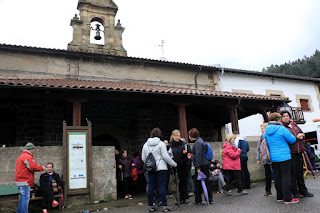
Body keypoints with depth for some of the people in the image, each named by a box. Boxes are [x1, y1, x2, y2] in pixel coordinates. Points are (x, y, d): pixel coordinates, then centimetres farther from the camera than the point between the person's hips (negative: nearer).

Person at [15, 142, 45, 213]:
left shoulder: (21, 156, 19)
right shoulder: (28, 157, -14)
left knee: (23, 198, 17)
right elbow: (33, 167, -21)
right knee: (25, 198, -6)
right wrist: (42, 168, -6)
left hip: (19, 181, 10)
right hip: (24, 181, -10)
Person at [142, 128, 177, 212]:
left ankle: (150, 206, 17)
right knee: (161, 186, -1)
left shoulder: (145, 145, 8)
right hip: (161, 168, -4)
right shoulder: (161, 144, -7)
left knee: (151, 186, 9)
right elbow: (165, 157, -10)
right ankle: (164, 206, 4)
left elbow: (143, 158, 11)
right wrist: (174, 164, 1)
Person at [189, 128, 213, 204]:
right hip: (205, 164, 10)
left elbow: (198, 155, -21)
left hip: (202, 166, -10)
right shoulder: (199, 141, 16)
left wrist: (198, 167, -22)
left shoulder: (198, 143, -15)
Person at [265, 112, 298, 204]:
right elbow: (292, 139, -7)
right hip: (284, 156, -6)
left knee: (277, 177, 13)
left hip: (273, 158, 6)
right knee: (286, 177, 0)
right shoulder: (282, 129, -12)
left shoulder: (266, 131, 6)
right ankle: (287, 198, 4)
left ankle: (280, 196, 22)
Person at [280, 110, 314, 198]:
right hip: (290, 152, -7)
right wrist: (296, 137, -17)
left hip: (299, 151, 7)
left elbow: (302, 133, 21)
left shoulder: (294, 124, 18)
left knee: (300, 171, 13)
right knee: (293, 172, -2)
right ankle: (295, 192, 8)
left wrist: (301, 135, -1)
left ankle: (303, 191, 22)